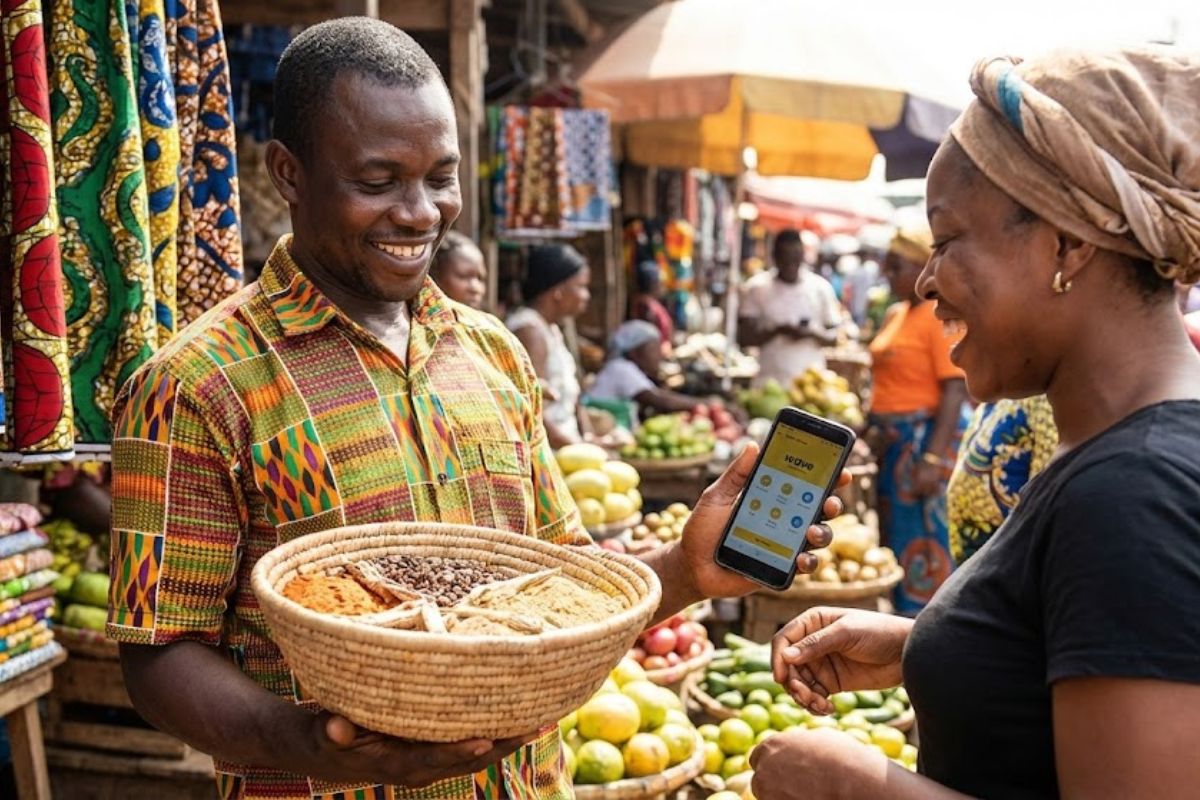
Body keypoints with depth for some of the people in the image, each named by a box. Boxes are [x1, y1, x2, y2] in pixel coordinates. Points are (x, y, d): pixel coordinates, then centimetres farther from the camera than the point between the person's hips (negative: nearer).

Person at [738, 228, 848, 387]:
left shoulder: (821, 287, 6)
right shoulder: (756, 288, 3)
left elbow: (833, 337, 9)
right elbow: (745, 338, 0)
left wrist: (812, 333, -12)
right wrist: (778, 331, -15)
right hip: (769, 382, 0)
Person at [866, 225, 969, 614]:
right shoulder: (896, 314, 14)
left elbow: (955, 390, -20)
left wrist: (933, 458, -24)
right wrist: (875, 428, 12)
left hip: (926, 439, -9)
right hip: (892, 441, 9)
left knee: (922, 544, -4)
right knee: (893, 538, 15)